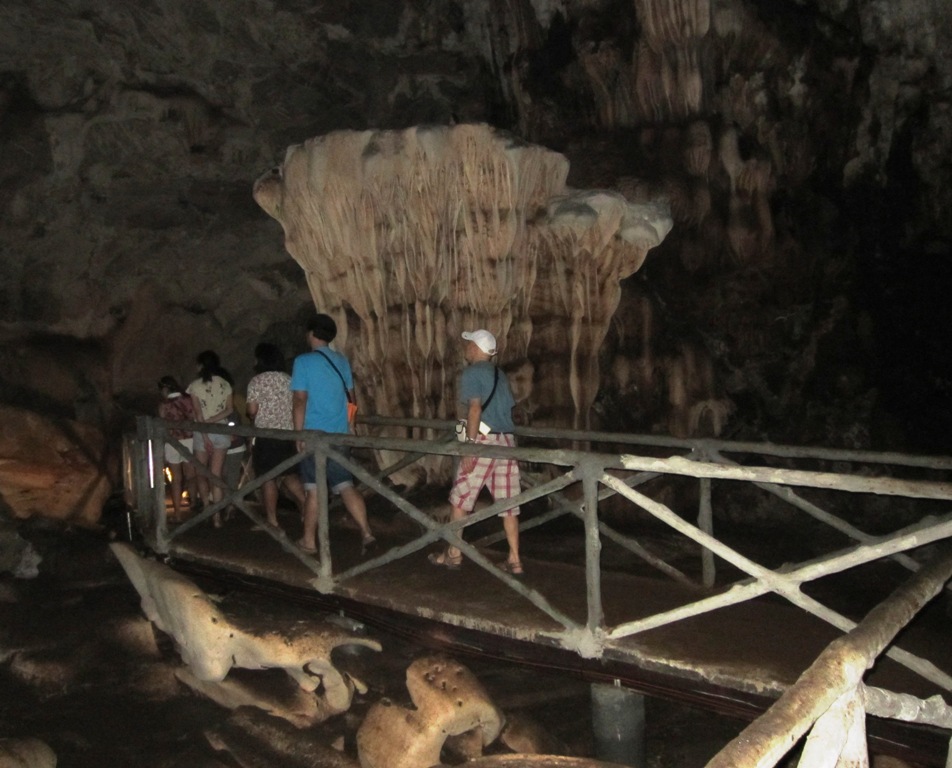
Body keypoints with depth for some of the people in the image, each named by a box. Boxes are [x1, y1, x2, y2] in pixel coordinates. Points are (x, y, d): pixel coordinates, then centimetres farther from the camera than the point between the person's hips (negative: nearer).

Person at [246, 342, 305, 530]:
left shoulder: (256, 381, -6)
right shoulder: (289, 379, 9)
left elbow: (252, 410, -9)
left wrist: (252, 416, 12)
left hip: (267, 435, -5)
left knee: (268, 478, 2)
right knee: (289, 474, 16)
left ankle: (272, 520, 5)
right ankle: (305, 505, 5)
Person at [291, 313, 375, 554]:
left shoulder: (303, 361, -9)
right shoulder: (342, 361, 10)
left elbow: (299, 400, -13)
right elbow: (350, 396, 18)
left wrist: (299, 435, -10)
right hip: (339, 435, 5)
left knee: (314, 489, 4)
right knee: (346, 486, 6)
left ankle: (309, 541, 15)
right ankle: (366, 533, -2)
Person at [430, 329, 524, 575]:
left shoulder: (471, 373, -4)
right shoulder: (499, 375, 19)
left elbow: (475, 408, -16)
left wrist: (470, 443, -18)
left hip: (484, 440, -7)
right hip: (507, 441, 7)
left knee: (460, 498, 7)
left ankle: (453, 553, 15)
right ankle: (514, 560, 8)